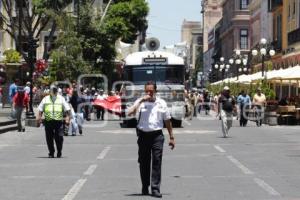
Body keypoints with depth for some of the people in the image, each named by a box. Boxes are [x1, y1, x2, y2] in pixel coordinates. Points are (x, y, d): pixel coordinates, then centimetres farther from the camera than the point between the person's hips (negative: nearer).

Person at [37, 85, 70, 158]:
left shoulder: (61, 99, 12)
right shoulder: (45, 99, 14)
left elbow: (67, 109, 11)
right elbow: (40, 110, 14)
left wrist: (67, 117, 0)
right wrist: (39, 117, 3)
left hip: (59, 121, -1)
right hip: (48, 121, 1)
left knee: (59, 137, -5)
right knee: (49, 138, 2)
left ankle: (59, 152, 12)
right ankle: (51, 152, 14)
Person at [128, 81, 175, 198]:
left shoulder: (161, 103, 6)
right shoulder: (140, 102, 4)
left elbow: (167, 121, 11)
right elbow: (130, 113, -13)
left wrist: (171, 137, 10)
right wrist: (141, 101, -15)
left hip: (157, 135, -1)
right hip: (143, 135, 1)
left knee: (157, 162, -7)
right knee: (144, 162, 7)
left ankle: (155, 189, -6)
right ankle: (145, 187, 21)